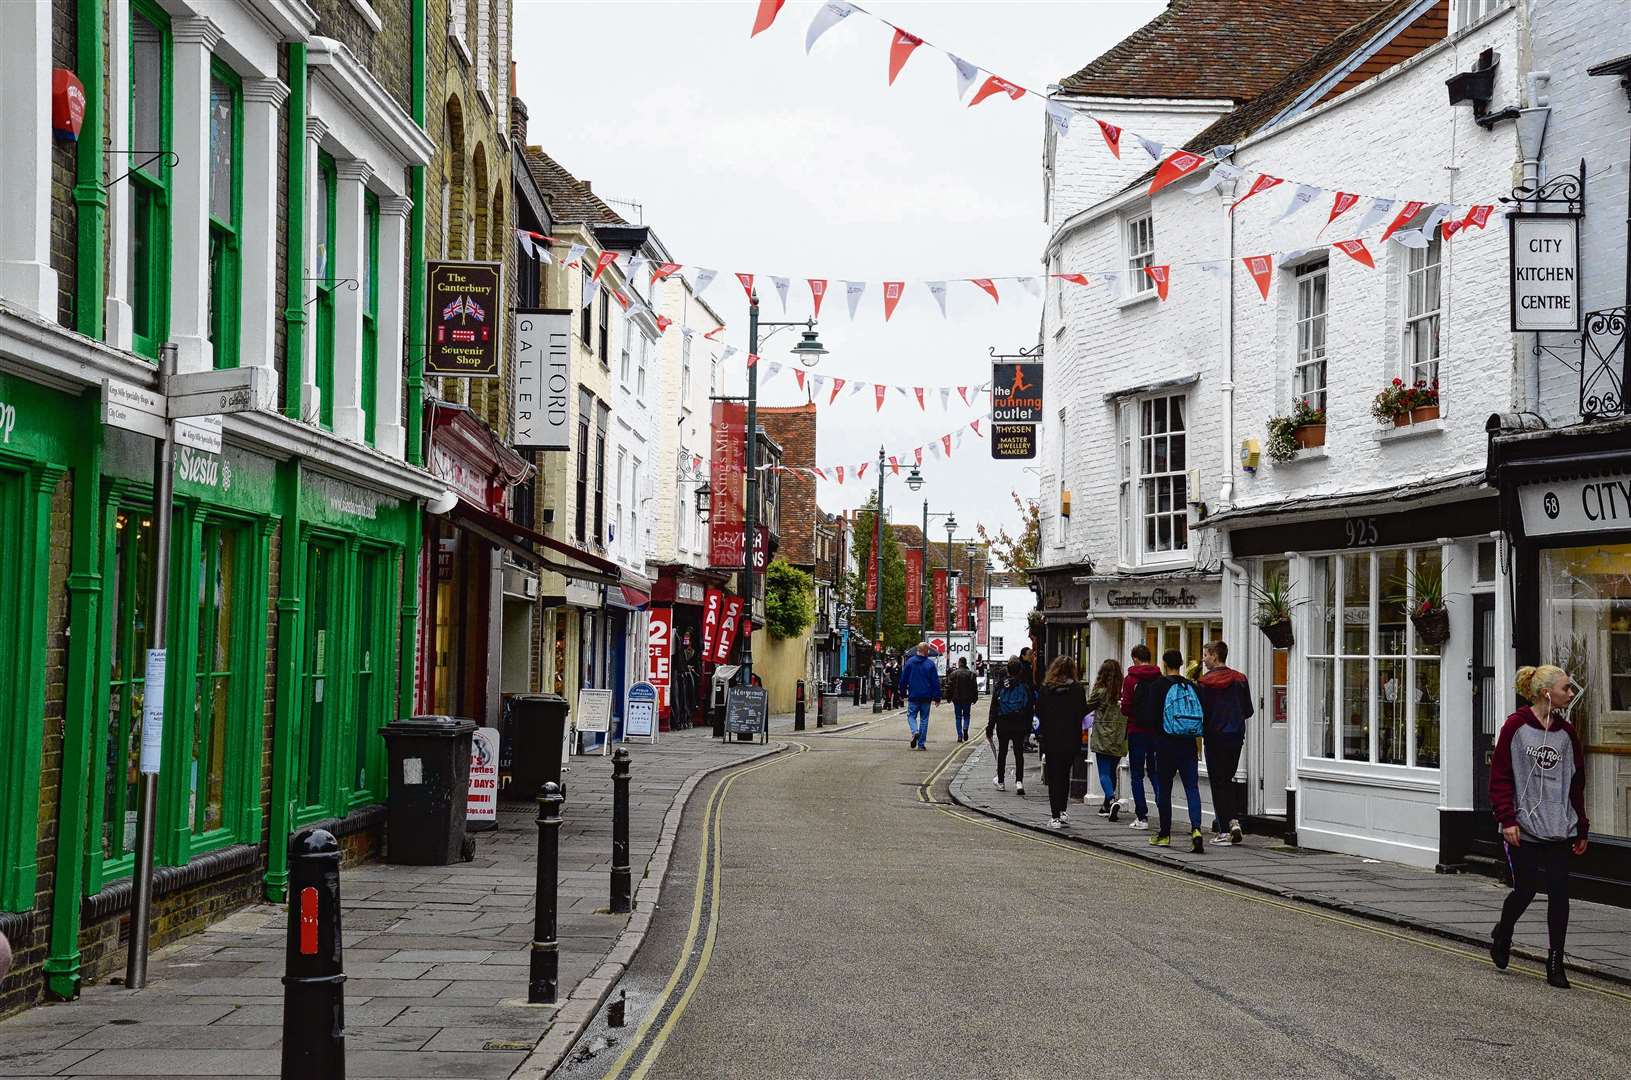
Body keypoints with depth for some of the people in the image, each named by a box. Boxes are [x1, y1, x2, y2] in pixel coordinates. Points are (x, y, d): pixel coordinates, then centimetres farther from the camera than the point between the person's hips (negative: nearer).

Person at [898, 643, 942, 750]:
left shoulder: (909, 662, 0)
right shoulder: (930, 664, -3)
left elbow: (903, 679, 4)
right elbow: (936, 682, -3)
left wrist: (903, 692, 14)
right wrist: (937, 697, 2)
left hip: (913, 696, 0)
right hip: (926, 697, 0)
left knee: (911, 716, 10)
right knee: (924, 719, 8)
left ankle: (915, 731, -20)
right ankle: (921, 744, 7)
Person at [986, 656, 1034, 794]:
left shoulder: (1001, 684, -3)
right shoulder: (1025, 685, -5)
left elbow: (994, 706, -1)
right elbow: (1031, 707, -3)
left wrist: (990, 726, 3)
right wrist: (1028, 727, 5)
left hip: (1002, 724, 1)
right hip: (1019, 724, -1)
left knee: (1002, 752, 13)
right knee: (1019, 753, 3)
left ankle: (1000, 781, 22)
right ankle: (1019, 781, -10)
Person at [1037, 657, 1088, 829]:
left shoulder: (1046, 689, -5)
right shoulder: (1077, 689, -5)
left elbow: (1039, 712, -1)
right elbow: (1083, 712, -2)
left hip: (1051, 739, -1)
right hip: (1071, 740, 1)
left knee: (1054, 777, 4)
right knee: (1065, 775, 17)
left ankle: (1055, 816, 0)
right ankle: (1062, 812, 13)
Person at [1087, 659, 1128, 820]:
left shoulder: (1100, 692, -10)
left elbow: (1087, 708, 2)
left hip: (1103, 739, -4)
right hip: (1119, 740, 4)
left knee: (1104, 773, -3)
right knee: (1113, 771, 16)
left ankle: (1112, 799, -25)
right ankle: (1107, 806, 24)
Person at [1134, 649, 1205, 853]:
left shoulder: (1158, 685, -8)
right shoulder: (1191, 686, 4)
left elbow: (1149, 717, -11)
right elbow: (1202, 716, 7)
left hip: (1166, 744, -3)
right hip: (1189, 744, 3)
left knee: (1164, 790, 9)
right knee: (1192, 788, 0)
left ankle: (1165, 835, 17)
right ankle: (1196, 830, -19)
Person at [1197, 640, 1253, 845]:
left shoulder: (1203, 682, -8)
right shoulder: (1240, 679, 4)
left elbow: (1199, 711, -8)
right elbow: (1249, 711, 7)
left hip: (1214, 738, -4)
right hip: (1236, 736, 4)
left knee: (1218, 782, 1)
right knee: (1228, 779, 17)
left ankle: (1223, 830, -2)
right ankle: (1233, 819, 1)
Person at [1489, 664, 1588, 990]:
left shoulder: (1567, 732, 8)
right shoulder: (1516, 727, -6)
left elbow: (1576, 783, 13)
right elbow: (1500, 777, -6)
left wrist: (1582, 828, 13)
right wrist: (1507, 819, -12)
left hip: (1558, 829, 4)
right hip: (1523, 827, -4)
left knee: (1559, 893, -2)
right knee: (1525, 890, 2)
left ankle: (1555, 963, 6)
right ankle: (1502, 936, 31)